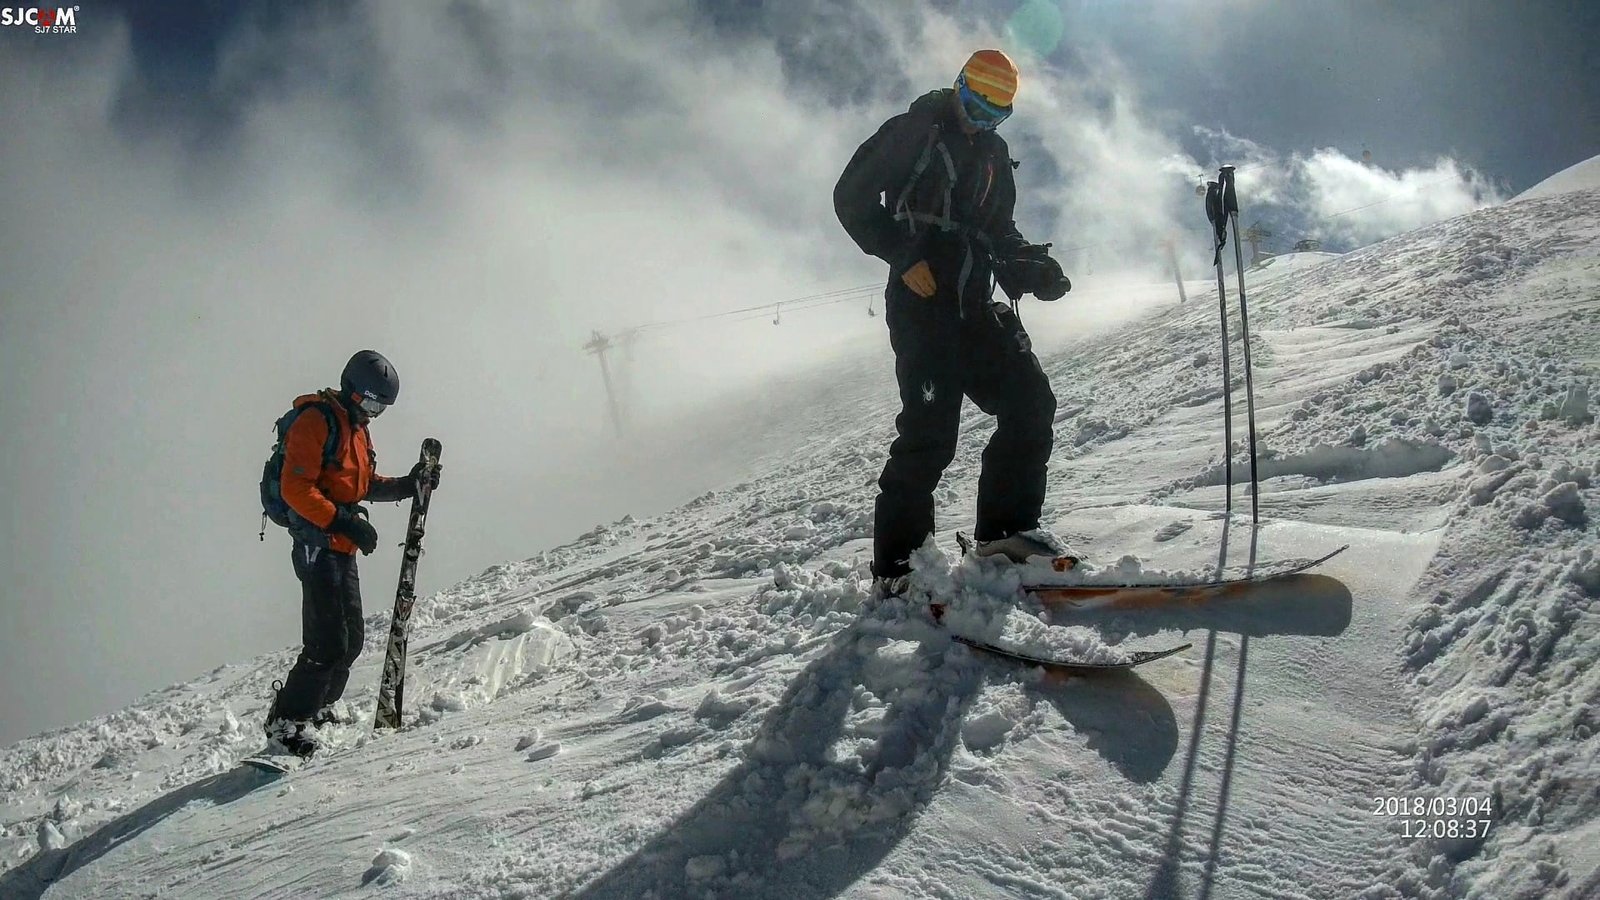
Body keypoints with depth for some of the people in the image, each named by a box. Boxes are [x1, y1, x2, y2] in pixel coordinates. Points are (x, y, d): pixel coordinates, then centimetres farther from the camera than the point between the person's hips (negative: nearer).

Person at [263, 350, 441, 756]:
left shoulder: (357, 428, 18)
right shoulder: (316, 421, -13)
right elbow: (296, 489, -21)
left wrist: (407, 485, 9)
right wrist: (344, 521, -26)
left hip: (342, 549, 10)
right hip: (317, 545, -10)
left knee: (352, 639, 14)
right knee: (329, 643, -12)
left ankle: (315, 708, 29)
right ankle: (287, 722, 0)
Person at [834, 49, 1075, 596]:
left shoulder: (993, 154, 21)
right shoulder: (913, 131, 1)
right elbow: (852, 196, -5)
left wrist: (1035, 269, 4)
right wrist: (905, 256, -14)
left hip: (976, 303, 7)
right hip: (921, 301, -7)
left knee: (1031, 402, -4)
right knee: (931, 428, -14)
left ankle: (1006, 528, 4)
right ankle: (894, 566, -7)